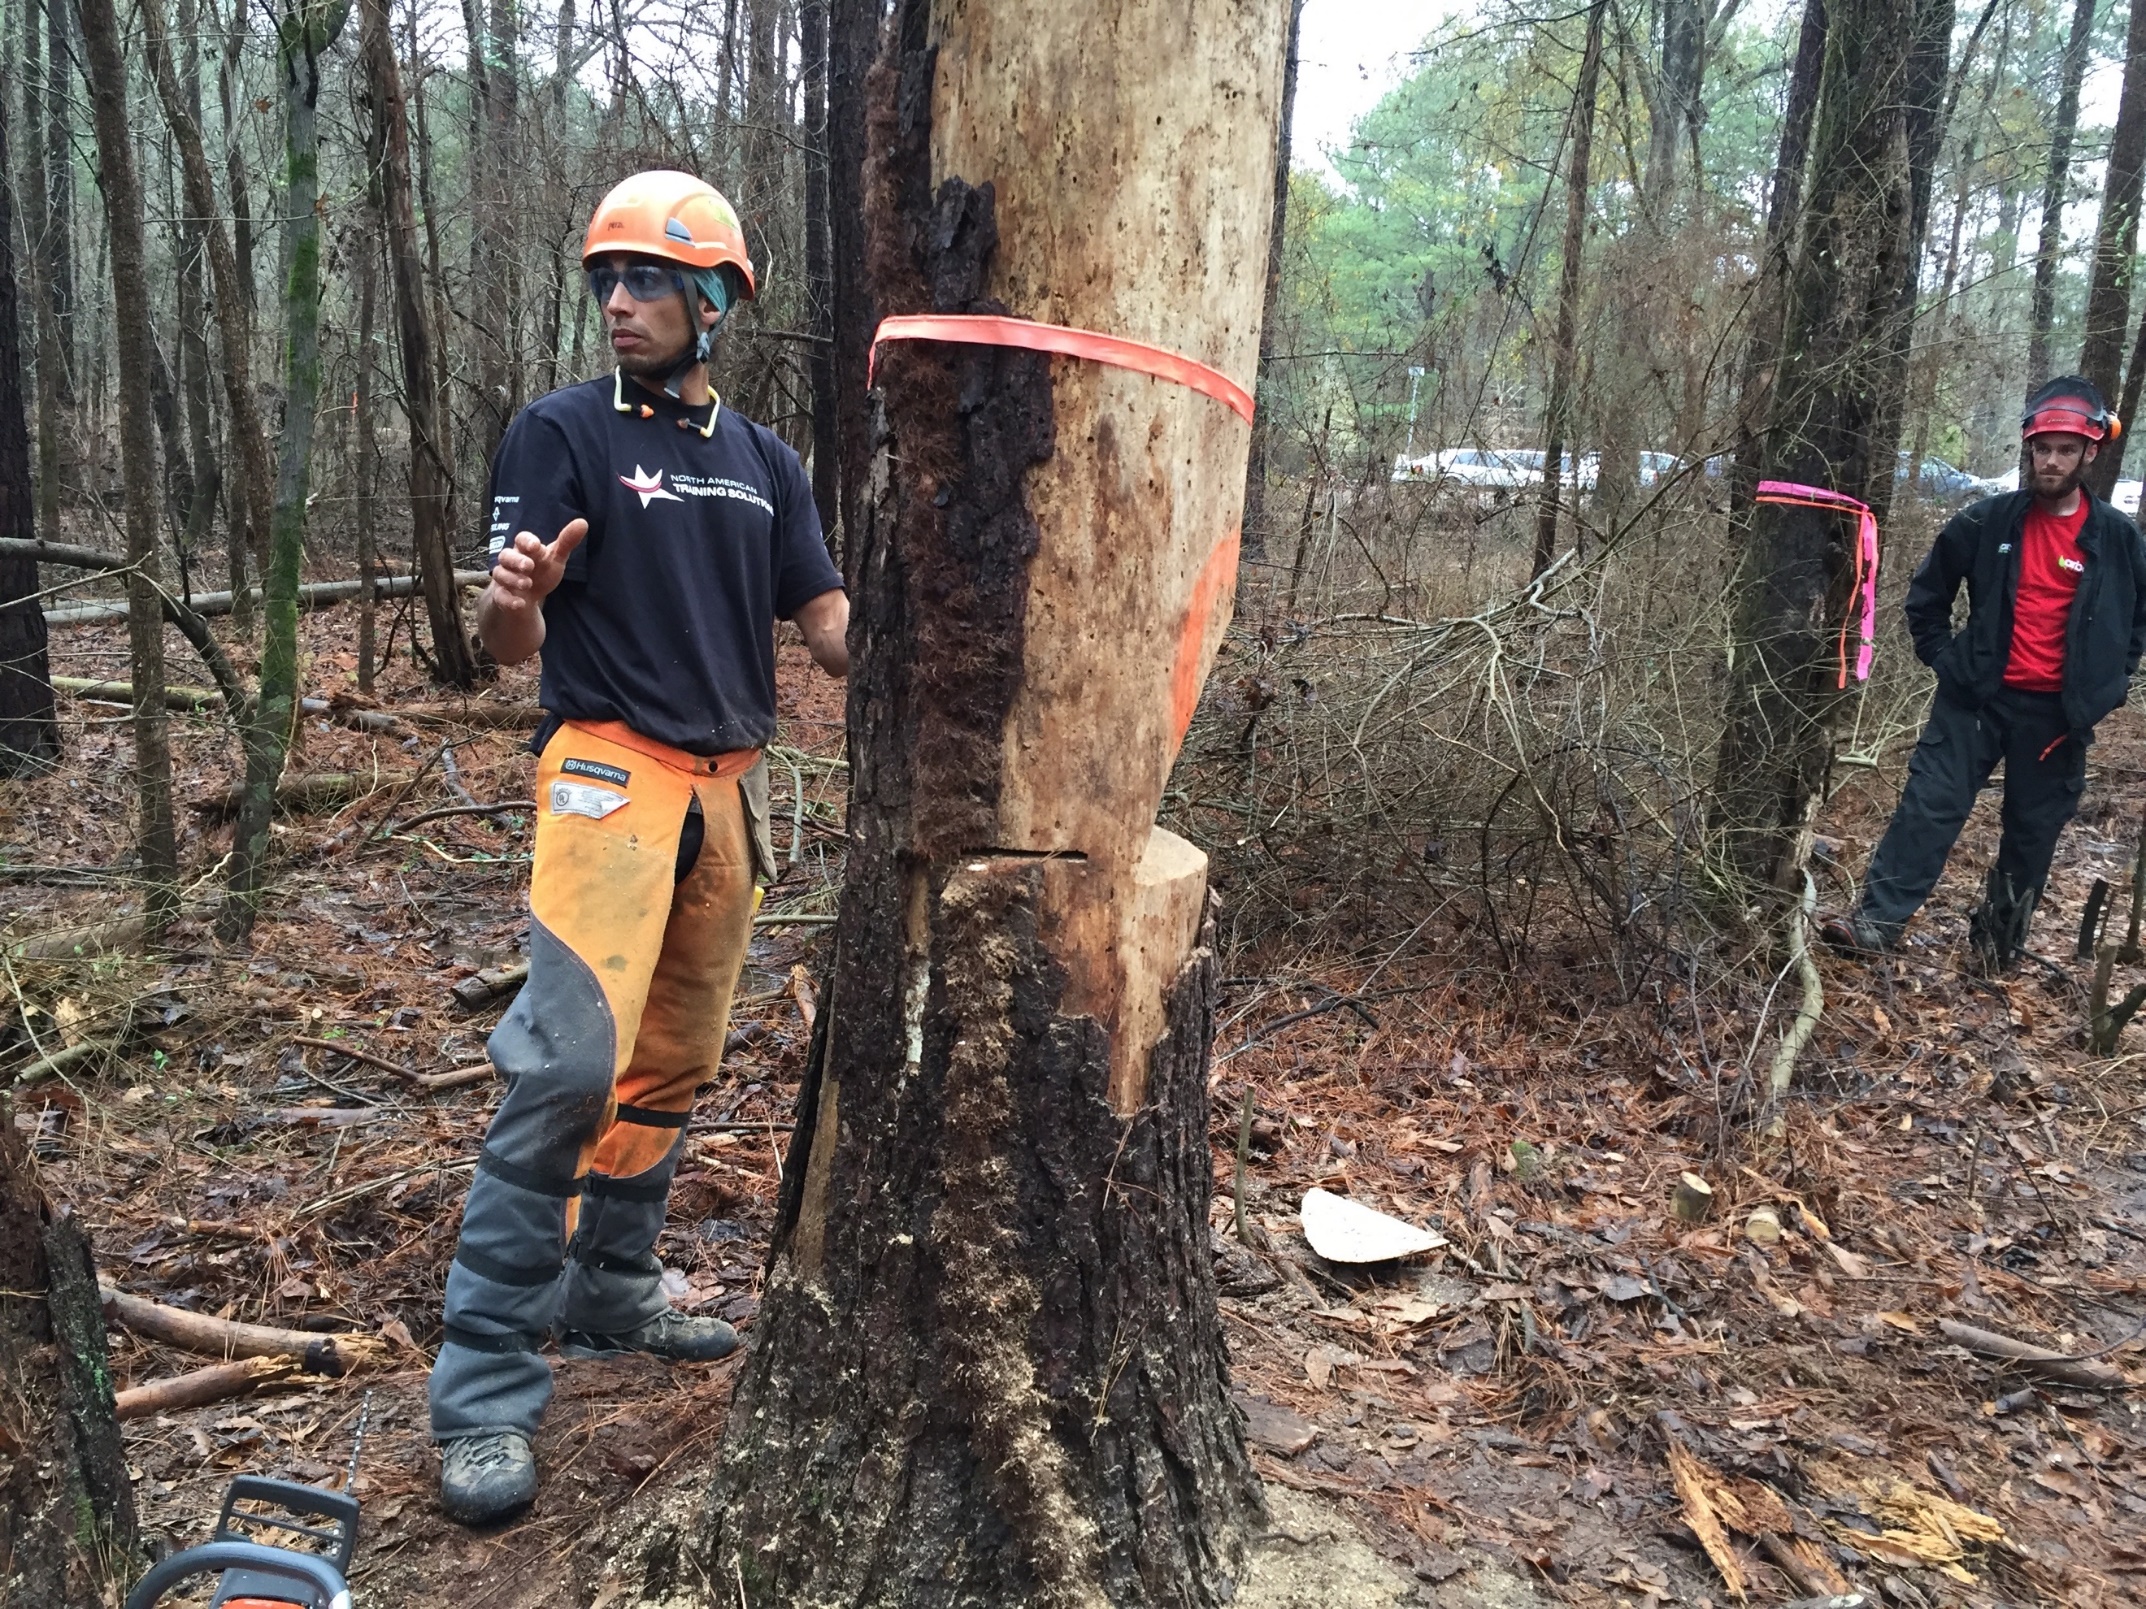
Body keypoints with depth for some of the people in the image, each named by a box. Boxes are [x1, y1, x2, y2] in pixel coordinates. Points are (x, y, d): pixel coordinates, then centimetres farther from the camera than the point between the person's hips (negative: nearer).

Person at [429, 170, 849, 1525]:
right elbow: (514, 643, -6)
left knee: (675, 1062, 11)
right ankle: (487, 1388, -8)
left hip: (734, 786, 6)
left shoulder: (764, 461, 13)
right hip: (612, 772, -5)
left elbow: (831, 628, 9)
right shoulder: (562, 433, 0)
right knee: (572, 1058, -17)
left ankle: (610, 1293, 27)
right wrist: (515, 599, -29)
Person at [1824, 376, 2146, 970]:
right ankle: (1878, 918, -6)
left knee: (2034, 829, 10)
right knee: (1930, 804, -8)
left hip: (2055, 713, 1)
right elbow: (1927, 590, 10)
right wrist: (1940, 655, 4)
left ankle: (2001, 936, 26)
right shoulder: (1987, 522, -2)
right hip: (1977, 697, -1)